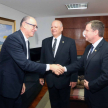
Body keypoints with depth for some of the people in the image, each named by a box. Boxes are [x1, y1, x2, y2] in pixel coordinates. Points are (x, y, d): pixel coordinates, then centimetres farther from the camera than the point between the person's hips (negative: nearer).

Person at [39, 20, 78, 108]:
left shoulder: (70, 42, -7)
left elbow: (74, 61, -7)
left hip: (64, 78, -2)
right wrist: (41, 76, 8)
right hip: (50, 79, 3)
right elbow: (42, 60, 7)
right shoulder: (45, 41, 3)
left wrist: (74, 78, -8)